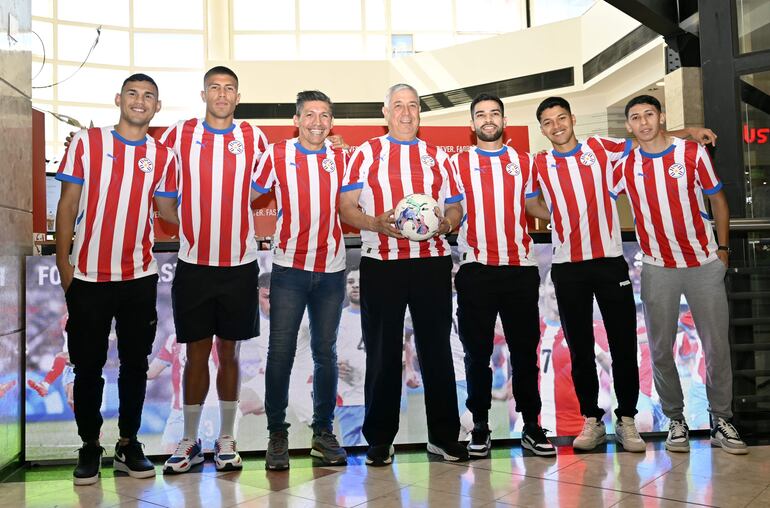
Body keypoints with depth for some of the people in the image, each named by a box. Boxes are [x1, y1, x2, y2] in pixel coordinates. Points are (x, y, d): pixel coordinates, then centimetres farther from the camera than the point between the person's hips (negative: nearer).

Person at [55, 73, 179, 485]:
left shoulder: (163, 156, 5)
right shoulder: (86, 142, 0)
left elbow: (168, 211, 5)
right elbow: (68, 204, 1)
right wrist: (63, 265, -3)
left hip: (140, 277, 2)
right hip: (88, 276, -1)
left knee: (135, 364, 9)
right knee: (88, 366, 7)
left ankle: (129, 444, 23)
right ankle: (89, 447, 22)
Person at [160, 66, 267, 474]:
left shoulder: (254, 138, 3)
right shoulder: (179, 134, 2)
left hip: (240, 263, 1)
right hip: (193, 263, 0)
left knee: (229, 352, 9)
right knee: (196, 352, 6)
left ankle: (226, 439, 20)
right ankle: (189, 441, 19)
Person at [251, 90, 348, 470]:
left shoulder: (341, 160, 5)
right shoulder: (277, 155, -2)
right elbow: (250, 196, 4)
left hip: (331, 270, 2)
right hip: (289, 268, -2)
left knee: (325, 352, 9)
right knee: (281, 352, 0)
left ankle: (323, 431, 21)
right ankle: (277, 434, 14)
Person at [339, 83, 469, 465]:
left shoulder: (437, 157, 14)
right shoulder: (366, 153, 7)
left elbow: (455, 207, 13)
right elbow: (346, 207, 2)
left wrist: (445, 223, -9)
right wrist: (377, 223, -16)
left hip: (432, 263, 2)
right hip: (380, 264, -2)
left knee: (437, 349, 6)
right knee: (382, 353, 4)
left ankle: (444, 435, 18)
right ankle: (379, 439, 16)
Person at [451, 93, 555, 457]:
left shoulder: (525, 162, 14)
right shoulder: (458, 163, 9)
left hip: (520, 267, 1)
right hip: (476, 268, -1)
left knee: (525, 349, 5)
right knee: (477, 351, 3)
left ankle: (531, 426, 15)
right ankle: (480, 427, 13)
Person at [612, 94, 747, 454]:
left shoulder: (693, 152, -1)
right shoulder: (625, 166, 0)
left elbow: (717, 199, 6)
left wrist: (723, 247, 3)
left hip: (705, 263, 0)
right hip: (658, 268, 1)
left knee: (717, 345, 2)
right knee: (661, 349, 3)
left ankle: (721, 420, 15)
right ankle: (675, 420, 17)